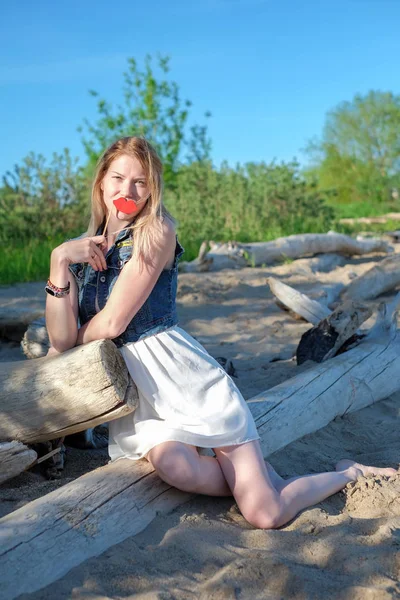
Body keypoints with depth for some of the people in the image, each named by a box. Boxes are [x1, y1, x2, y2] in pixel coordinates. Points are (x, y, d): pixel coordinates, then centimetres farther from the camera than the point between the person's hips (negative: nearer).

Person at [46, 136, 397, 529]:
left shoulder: (155, 233, -7)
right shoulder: (81, 248, 9)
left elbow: (112, 323, -15)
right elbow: (60, 341, -3)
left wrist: (73, 342, 5)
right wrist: (58, 263, -13)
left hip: (182, 377, -4)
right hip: (130, 392, 4)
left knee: (267, 516, -8)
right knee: (177, 469, -32)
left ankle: (349, 473, 24)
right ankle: (257, 481, 3)